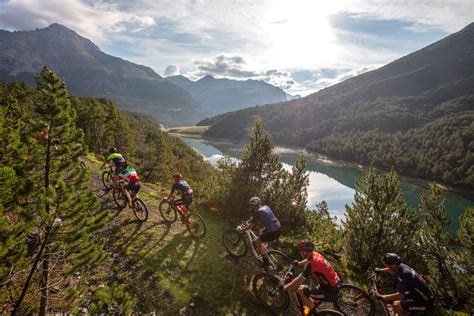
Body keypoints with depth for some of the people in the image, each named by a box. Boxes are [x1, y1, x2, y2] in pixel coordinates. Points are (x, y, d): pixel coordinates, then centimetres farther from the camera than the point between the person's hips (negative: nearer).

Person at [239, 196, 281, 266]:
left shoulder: (258, 212, -14)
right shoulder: (265, 207, 11)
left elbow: (250, 226, -10)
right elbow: (254, 217, 27)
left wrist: (241, 229, 4)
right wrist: (248, 222, 32)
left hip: (273, 232, -9)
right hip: (278, 228, 9)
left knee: (257, 242, 8)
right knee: (261, 232, 31)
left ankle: (265, 259, 15)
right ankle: (265, 251, 39)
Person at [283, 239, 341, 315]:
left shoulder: (310, 265, -26)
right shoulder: (315, 254, -3)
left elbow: (298, 281, -21)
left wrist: (284, 288, -10)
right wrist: (299, 263, 28)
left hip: (330, 293, -8)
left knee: (301, 290, -6)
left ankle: (313, 311, 12)